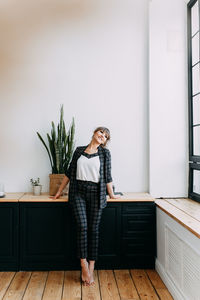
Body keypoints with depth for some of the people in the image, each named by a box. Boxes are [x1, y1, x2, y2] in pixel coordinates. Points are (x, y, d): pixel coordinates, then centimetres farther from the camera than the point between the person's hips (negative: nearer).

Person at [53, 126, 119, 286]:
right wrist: (59, 191, 15)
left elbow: (107, 175, 8)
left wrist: (111, 194, 11)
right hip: (79, 192, 1)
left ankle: (90, 270, 12)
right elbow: (69, 172, 13)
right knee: (82, 226, -11)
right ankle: (84, 267, -1)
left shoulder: (105, 153, 4)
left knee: (94, 229, 2)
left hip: (96, 193, -1)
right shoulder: (79, 150, 9)